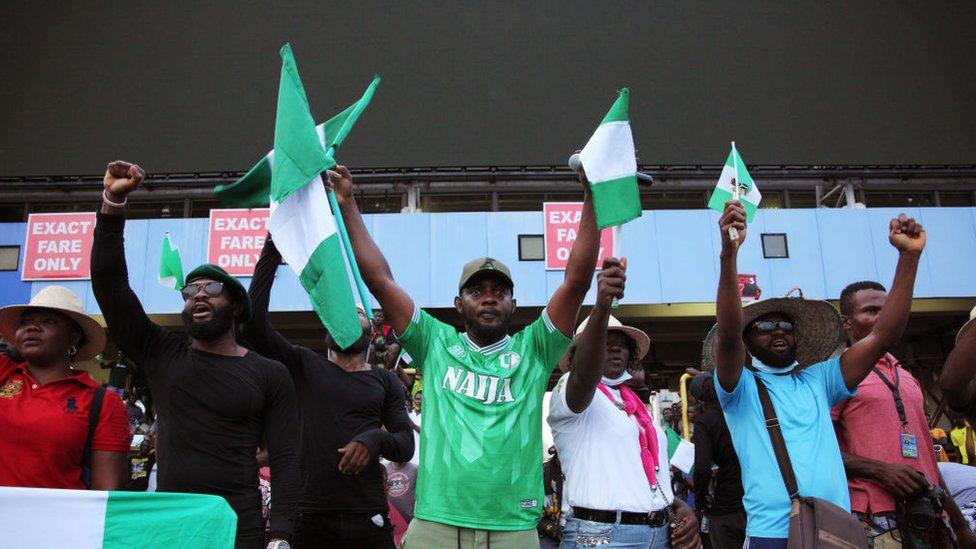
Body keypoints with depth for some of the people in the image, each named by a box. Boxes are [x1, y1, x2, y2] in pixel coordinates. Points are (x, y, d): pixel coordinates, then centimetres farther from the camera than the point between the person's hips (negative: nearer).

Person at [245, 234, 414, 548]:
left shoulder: (385, 381, 12)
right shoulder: (303, 365, 8)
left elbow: (406, 445, 6)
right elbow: (254, 324, -6)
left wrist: (376, 438, -17)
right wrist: (272, 252, -9)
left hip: (369, 518, 1)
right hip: (310, 516, -1)